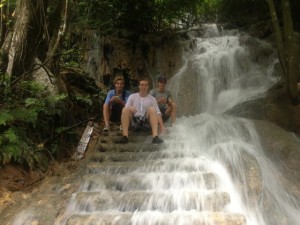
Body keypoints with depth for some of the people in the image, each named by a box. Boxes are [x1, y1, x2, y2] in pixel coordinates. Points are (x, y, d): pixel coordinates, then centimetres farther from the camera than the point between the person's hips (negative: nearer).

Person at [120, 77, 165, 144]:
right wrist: (130, 108, -21)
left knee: (152, 109, -27)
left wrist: (162, 126, -13)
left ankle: (155, 136, -43)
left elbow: (158, 113, 1)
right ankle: (125, 136, -39)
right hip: (133, 120, 0)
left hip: (145, 121, 0)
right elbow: (126, 110, 4)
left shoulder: (152, 99, 9)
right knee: (125, 109, -25)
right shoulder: (132, 97, 11)